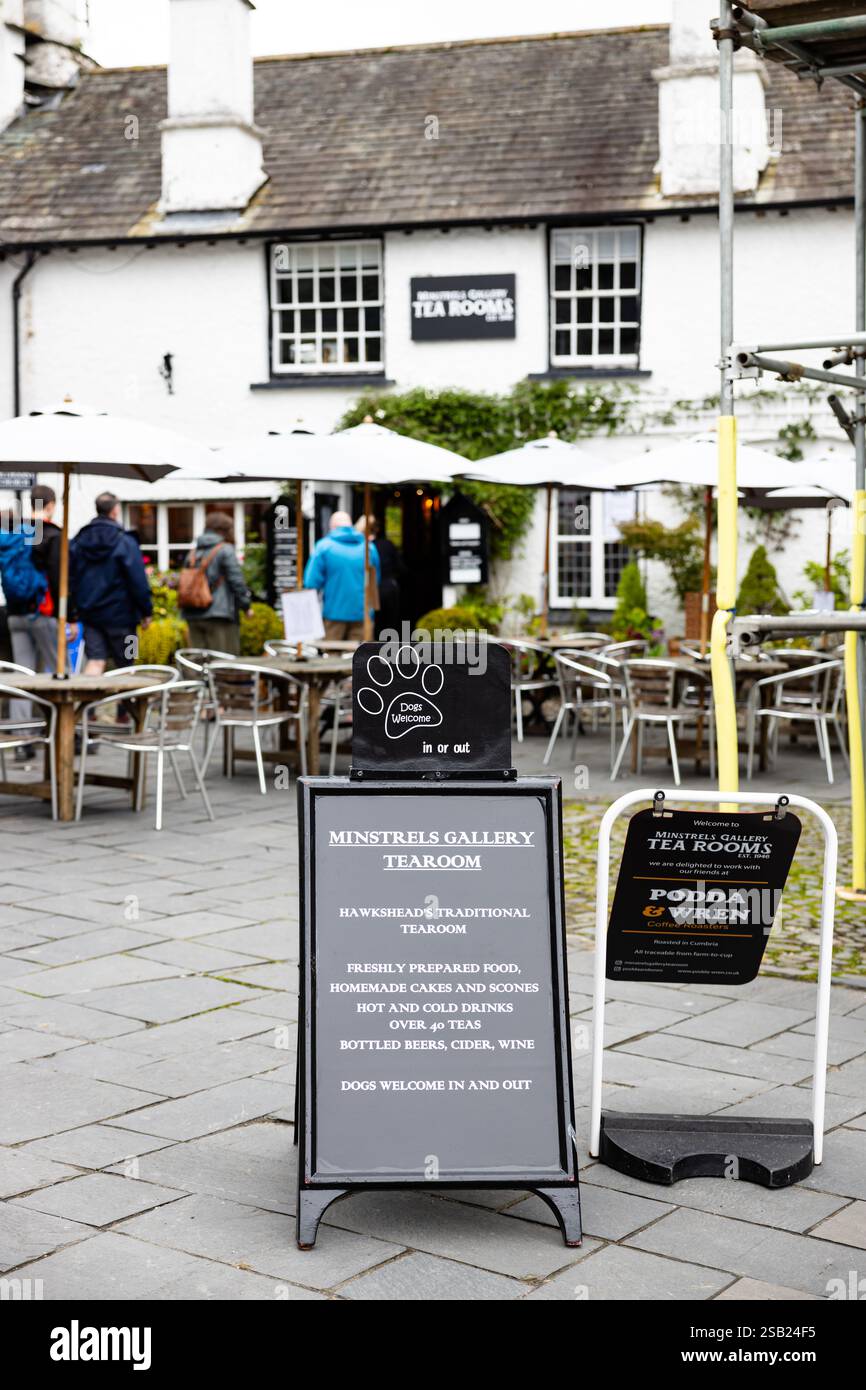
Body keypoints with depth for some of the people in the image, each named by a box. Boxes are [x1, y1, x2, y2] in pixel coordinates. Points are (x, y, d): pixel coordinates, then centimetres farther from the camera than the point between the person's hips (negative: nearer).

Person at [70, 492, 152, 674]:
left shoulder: (77, 542, 7)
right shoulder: (125, 542, -10)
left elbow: (70, 577, 9)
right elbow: (138, 580, -12)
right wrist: (146, 611, -3)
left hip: (89, 613, 4)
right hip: (120, 614, -4)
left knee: (95, 661, 0)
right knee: (125, 664, 8)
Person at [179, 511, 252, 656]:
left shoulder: (193, 552, 15)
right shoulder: (226, 550, -6)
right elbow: (237, 581, -9)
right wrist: (246, 605, 2)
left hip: (193, 616, 7)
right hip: (219, 614, -7)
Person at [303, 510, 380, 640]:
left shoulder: (324, 546, -4)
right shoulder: (369, 547, 4)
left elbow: (312, 582, -8)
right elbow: (376, 580, 12)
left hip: (334, 613, -2)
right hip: (363, 614, 2)